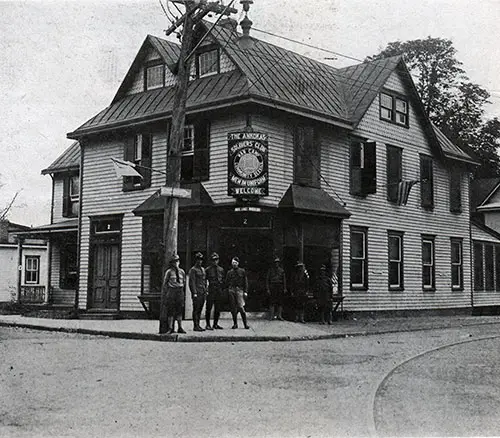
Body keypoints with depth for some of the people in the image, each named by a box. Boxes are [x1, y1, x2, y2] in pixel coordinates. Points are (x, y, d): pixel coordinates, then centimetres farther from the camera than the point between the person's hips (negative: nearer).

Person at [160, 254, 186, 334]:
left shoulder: (182, 272, 11)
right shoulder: (169, 272, 0)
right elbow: (164, 283, 1)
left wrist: (184, 294, 14)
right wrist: (163, 294, -2)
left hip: (180, 291, 4)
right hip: (171, 291, -3)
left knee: (180, 310, 6)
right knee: (170, 310, -3)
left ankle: (180, 328, 11)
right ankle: (170, 328, 2)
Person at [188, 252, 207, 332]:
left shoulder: (203, 269, 18)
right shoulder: (193, 270, -6)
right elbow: (192, 282, -11)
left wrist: (206, 291, 15)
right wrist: (194, 293, -16)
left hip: (203, 293, 7)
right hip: (197, 294, -7)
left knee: (200, 310, 10)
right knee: (196, 310, -5)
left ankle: (198, 325, 15)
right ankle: (195, 326, -2)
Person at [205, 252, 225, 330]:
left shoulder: (221, 269, 13)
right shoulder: (208, 270, 0)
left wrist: (223, 290, 11)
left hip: (219, 291, 4)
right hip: (210, 291, -4)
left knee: (218, 309, 7)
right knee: (209, 308, -4)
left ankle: (215, 324, 17)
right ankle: (208, 324, 2)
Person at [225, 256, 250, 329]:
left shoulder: (242, 271, 9)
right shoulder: (229, 272, 13)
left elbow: (245, 282, 7)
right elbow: (227, 283, 16)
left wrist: (245, 291, -1)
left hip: (239, 290, -2)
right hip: (231, 290, 2)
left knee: (241, 307, -11)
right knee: (233, 308, 2)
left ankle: (245, 324, -4)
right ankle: (235, 324, 11)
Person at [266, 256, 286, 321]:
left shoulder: (281, 270, 11)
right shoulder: (270, 270, 4)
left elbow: (284, 280, 12)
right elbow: (267, 279, 3)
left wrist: (285, 288, 3)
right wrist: (268, 289, -5)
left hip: (280, 287, 2)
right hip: (272, 287, -2)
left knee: (280, 302, 1)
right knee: (272, 302, -6)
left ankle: (279, 316, 5)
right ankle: (271, 316, -4)